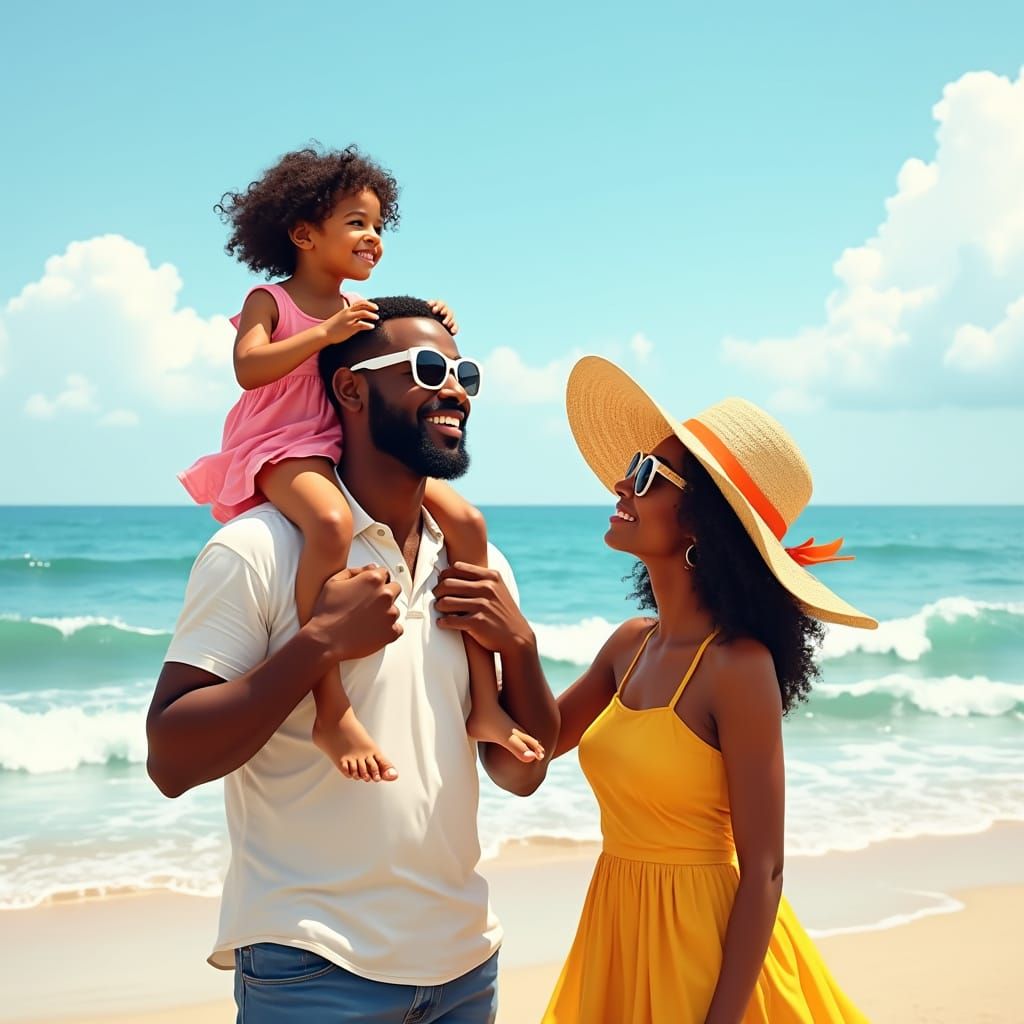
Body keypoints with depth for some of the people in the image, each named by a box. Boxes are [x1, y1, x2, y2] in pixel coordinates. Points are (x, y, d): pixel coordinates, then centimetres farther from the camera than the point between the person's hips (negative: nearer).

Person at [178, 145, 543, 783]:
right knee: (332, 521, -40)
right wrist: (324, 333, -22)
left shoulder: (360, 312, 16)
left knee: (466, 521, -10)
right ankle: (333, 709, -39)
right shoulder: (270, 301, 1)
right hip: (286, 448, -6)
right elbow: (249, 368, -17)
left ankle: (484, 702, -8)